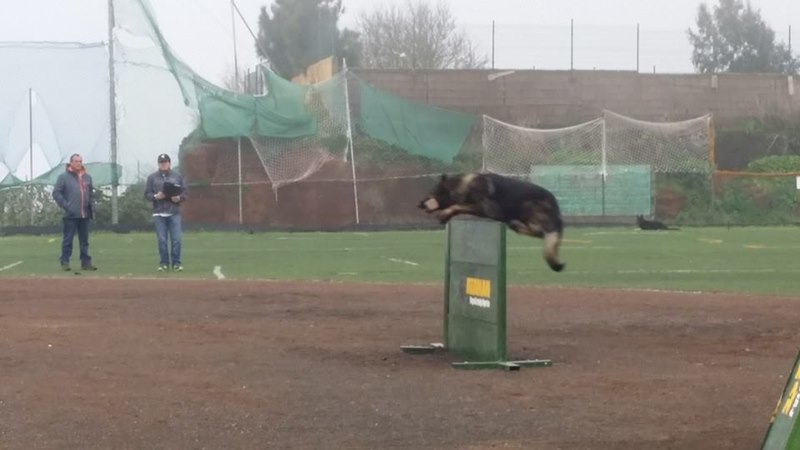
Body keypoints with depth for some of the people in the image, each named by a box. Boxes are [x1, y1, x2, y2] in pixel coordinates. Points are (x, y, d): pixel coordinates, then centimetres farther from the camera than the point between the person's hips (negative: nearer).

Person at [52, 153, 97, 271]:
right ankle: (64, 262, 4)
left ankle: (86, 262, 11)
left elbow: (91, 194, 19)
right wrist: (65, 206, -12)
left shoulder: (87, 177, 13)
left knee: (84, 240, 8)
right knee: (68, 239, -2)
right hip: (70, 215, -5)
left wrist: (92, 208, 8)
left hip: (85, 215, 5)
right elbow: (56, 193, -5)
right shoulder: (64, 177, -2)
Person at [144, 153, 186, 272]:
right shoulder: (152, 177, 8)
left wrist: (179, 198, -10)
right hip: (159, 214, 0)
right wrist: (156, 196, -13)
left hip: (174, 213, 0)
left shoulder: (177, 176, 10)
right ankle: (164, 263, 7)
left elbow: (184, 193, 11)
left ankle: (176, 263, 1)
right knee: (162, 240, 0)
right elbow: (147, 194, 7)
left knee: (176, 239, -5)